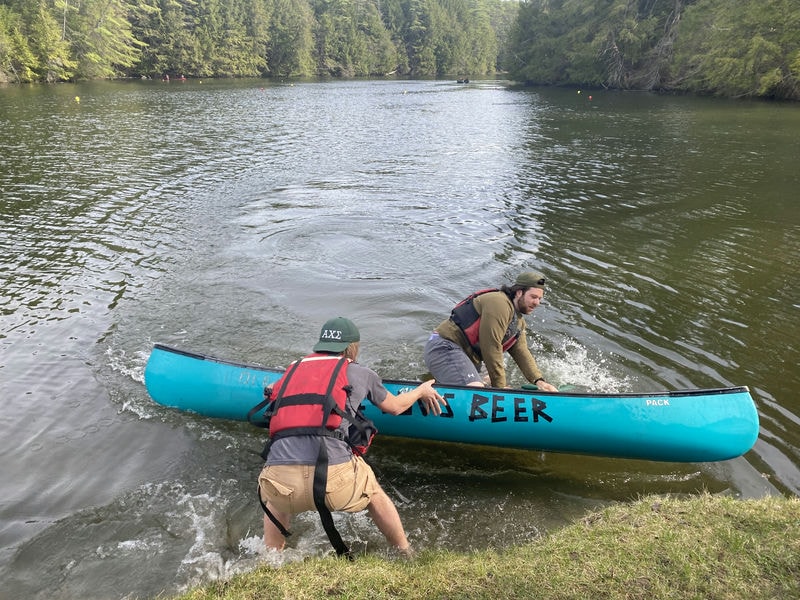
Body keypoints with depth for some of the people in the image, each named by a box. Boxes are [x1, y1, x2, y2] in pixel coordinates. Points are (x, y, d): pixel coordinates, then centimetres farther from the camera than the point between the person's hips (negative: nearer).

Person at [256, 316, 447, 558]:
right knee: (374, 493, 30)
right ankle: (407, 556, 43)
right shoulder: (359, 373, 14)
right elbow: (395, 407, 31)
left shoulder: (292, 370, 21)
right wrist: (422, 391, 52)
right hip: (334, 478, -2)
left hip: (280, 480, 3)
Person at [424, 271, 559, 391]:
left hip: (468, 356, 11)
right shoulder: (499, 303, -15)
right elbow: (491, 347, -18)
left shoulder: (518, 321, 20)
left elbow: (522, 353, 13)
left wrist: (539, 381, -2)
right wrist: (500, 385, -12)